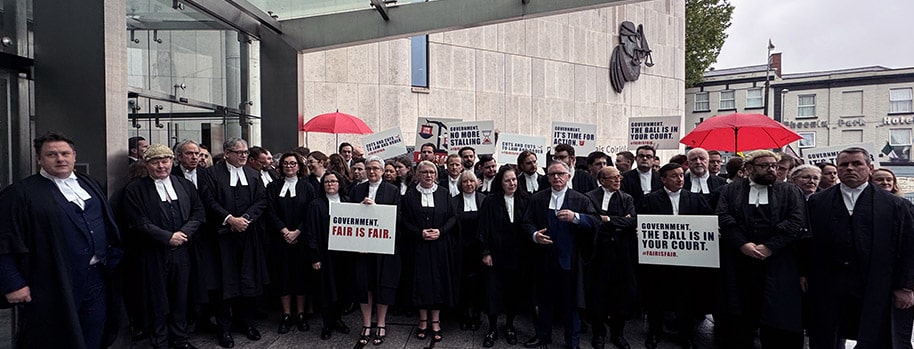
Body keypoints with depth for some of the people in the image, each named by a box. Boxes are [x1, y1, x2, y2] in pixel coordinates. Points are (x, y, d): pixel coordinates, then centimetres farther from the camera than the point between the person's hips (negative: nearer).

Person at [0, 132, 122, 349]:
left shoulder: (89, 185, 11)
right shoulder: (20, 193, -8)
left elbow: (107, 224, 15)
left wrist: (113, 259, 11)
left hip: (96, 277, 6)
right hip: (53, 285, -5)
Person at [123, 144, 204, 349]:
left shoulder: (186, 185, 7)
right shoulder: (135, 190, -4)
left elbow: (198, 214, 4)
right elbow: (139, 223, -11)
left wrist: (184, 233, -11)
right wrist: (168, 237, -15)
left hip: (182, 251, 3)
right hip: (154, 254, -3)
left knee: (180, 298, 14)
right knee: (158, 301, 9)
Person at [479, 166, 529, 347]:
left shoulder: (525, 201, 1)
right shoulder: (490, 202, -5)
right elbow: (483, 228, -5)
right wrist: (485, 252, -10)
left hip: (517, 256, 2)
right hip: (495, 255, -2)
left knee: (514, 291, 10)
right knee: (493, 291, 3)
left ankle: (509, 326, 29)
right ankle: (492, 328, 19)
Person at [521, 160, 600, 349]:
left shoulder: (581, 199, 1)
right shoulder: (537, 199, 6)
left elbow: (595, 221, -7)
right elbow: (527, 222, 7)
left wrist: (576, 217, -23)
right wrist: (534, 234, -12)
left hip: (570, 259, -2)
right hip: (545, 258, 2)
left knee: (570, 301, 8)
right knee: (545, 299, 15)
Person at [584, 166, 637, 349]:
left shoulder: (627, 199, 11)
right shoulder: (590, 197, -1)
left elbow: (633, 221, -4)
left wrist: (608, 219, -11)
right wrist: (619, 222, -9)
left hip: (622, 253, 3)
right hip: (599, 252, -3)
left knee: (622, 294, 9)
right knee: (597, 294, 4)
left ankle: (618, 334, 27)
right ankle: (598, 333, 22)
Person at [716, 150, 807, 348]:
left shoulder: (790, 192, 10)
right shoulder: (730, 190, 10)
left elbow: (796, 222, -3)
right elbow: (723, 219, -1)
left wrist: (769, 246, -13)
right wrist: (742, 244, -14)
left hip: (778, 264, 0)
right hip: (738, 263, 0)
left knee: (778, 317, 2)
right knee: (738, 316, 7)